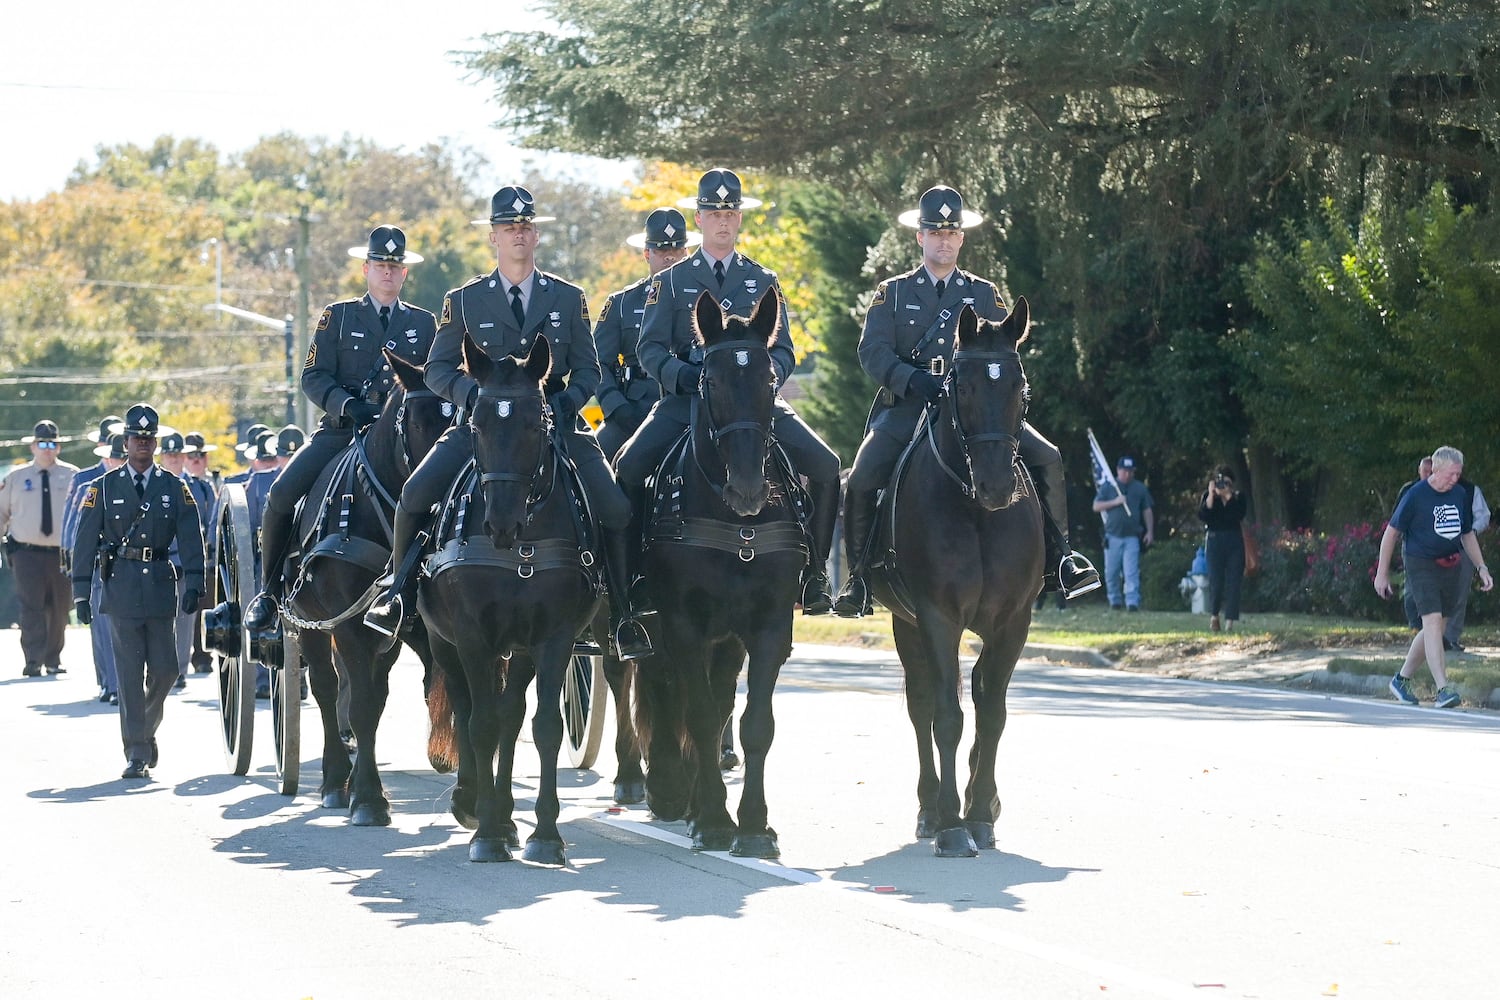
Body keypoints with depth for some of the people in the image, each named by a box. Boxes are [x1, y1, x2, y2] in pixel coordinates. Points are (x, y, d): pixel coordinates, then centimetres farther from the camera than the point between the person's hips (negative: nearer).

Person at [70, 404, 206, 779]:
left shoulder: (174, 489, 9)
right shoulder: (104, 488, 6)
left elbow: (191, 539, 4)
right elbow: (85, 541, 5)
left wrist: (194, 583, -9)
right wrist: (81, 591, -1)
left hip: (161, 586, 2)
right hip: (121, 589, -2)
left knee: (165, 670, 0)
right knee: (130, 673, -4)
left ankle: (147, 730, 26)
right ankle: (137, 752, -2)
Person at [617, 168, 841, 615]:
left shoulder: (763, 281, 14)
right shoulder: (671, 281, 9)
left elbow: (783, 351, 8)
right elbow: (649, 348, 1)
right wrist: (684, 374, -19)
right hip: (685, 399, -1)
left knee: (824, 466, -17)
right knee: (628, 468, -24)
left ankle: (813, 574, -6)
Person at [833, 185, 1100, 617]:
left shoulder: (984, 295, 16)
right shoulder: (892, 293, 11)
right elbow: (873, 351, -2)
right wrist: (917, 380, -21)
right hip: (907, 405, -1)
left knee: (1046, 459, -17)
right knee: (862, 480, -24)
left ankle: (1057, 559, -9)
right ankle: (859, 577, -8)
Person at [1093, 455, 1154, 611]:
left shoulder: (1140, 488, 10)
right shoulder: (1108, 486, 8)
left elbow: (1147, 511, 14)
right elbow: (1096, 507, 3)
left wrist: (1150, 531, 6)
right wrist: (1115, 502, -11)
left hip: (1132, 537, -1)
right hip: (1112, 536, 1)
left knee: (1132, 572, -11)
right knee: (1111, 572, 5)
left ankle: (1132, 602, -16)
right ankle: (1115, 601, 17)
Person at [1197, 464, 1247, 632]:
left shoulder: (1238, 497, 6)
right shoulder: (1207, 497, 5)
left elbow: (1239, 515, -12)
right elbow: (1202, 516, -11)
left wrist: (1228, 496, -14)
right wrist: (1211, 495, -14)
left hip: (1235, 541, 1)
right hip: (1215, 541, -1)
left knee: (1233, 582, -5)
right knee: (1216, 580, -3)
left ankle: (1230, 621, -5)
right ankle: (1214, 615, 19)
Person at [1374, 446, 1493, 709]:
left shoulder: (1460, 496, 9)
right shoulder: (1415, 495, -9)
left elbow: (1467, 534, 22)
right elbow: (1392, 532, -3)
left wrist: (1481, 567, 14)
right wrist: (1382, 573, -3)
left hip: (1450, 567, 7)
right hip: (1421, 566, -7)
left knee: (1435, 628, 10)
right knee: (1432, 621, -18)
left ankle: (1402, 679, 27)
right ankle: (1443, 690, -24)